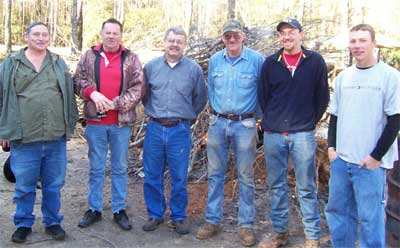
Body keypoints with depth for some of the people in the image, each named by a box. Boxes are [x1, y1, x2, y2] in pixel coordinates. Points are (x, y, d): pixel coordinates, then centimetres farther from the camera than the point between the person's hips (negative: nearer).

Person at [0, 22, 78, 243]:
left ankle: (52, 222, 26)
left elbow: (69, 96, 12)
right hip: (24, 139, -2)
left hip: (56, 138, 2)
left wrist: (69, 127, 8)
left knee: (53, 185, 11)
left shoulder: (59, 64, 11)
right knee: (24, 186, 7)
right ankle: (23, 224, 24)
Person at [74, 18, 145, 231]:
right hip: (95, 121, 1)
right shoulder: (89, 56, 6)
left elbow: (138, 89, -4)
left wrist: (114, 103, -14)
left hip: (122, 122, -1)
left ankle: (119, 210, 21)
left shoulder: (131, 59, 2)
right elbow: (77, 80, 4)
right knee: (96, 168, 11)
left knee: (120, 168, 10)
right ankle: (94, 209, 24)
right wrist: (92, 93, -16)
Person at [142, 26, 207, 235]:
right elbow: (144, 94, 17)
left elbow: (200, 98, 10)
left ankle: (178, 217, 21)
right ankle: (155, 214, 24)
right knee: (152, 176, 9)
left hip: (180, 130, -1)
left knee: (179, 178, 6)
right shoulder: (151, 67, 3)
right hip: (154, 128, 2)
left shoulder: (194, 69, -1)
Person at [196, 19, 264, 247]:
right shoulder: (215, 60, 5)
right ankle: (213, 221, 21)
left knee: (246, 177, 4)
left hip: (244, 125, -3)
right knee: (215, 175, 9)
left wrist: (255, 115, 5)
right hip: (218, 123, 3)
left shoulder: (257, 60, -6)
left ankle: (246, 225, 15)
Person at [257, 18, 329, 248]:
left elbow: (322, 97, 6)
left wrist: (311, 121, 7)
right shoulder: (270, 63, 6)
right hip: (273, 134, 3)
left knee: (307, 188, 2)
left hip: (303, 134, -2)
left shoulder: (315, 61, 1)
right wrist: (272, 120, 10)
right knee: (277, 186, 10)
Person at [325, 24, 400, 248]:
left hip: (371, 163, -5)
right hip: (341, 160, 6)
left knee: (370, 217, -2)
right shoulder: (343, 77, 10)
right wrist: (332, 147, 7)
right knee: (337, 210, 14)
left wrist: (376, 156, -10)